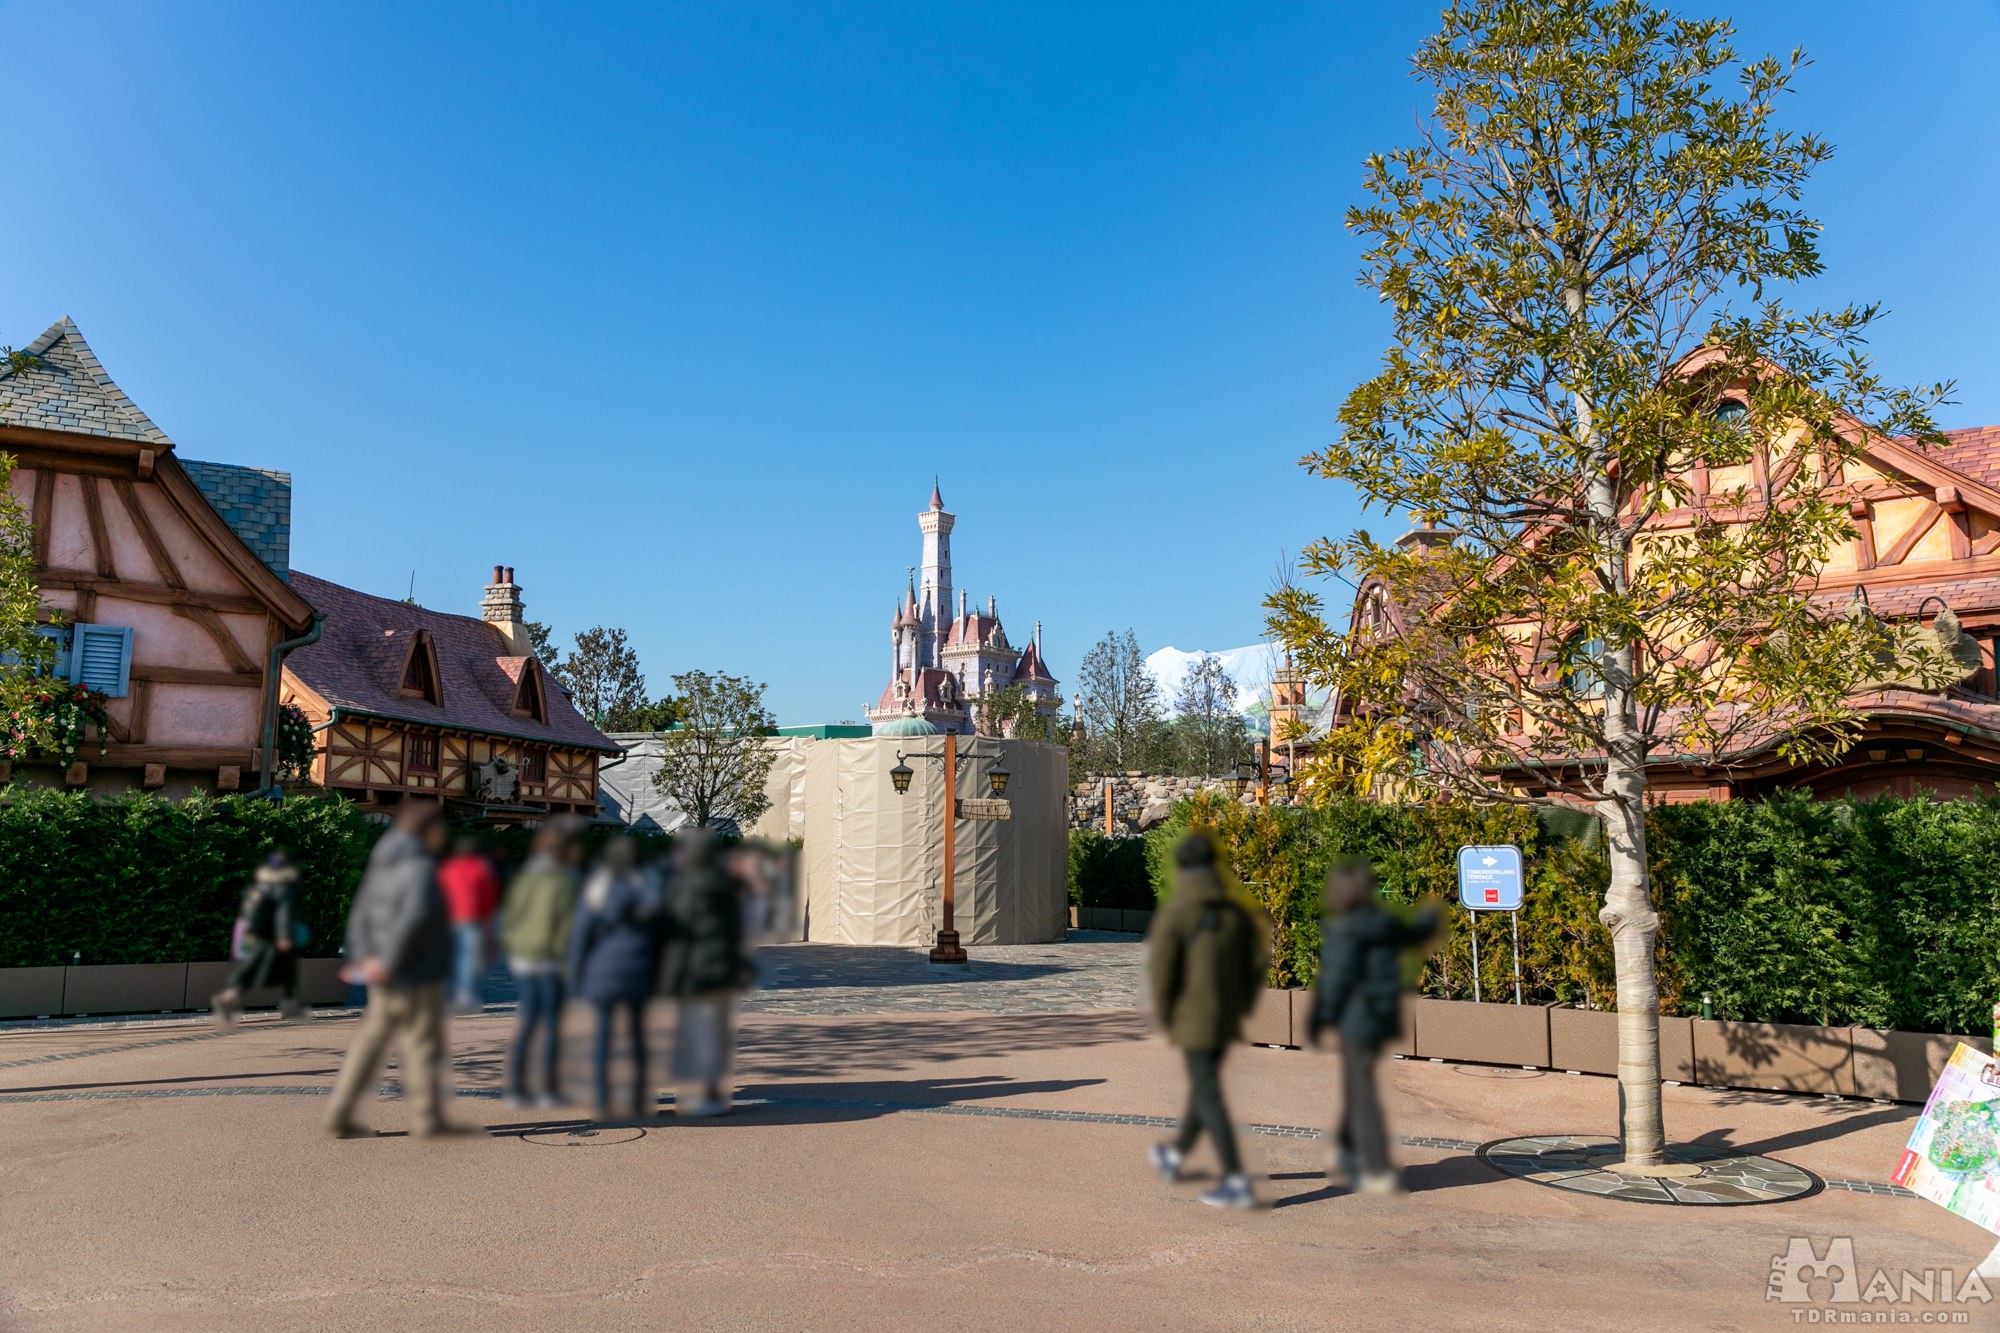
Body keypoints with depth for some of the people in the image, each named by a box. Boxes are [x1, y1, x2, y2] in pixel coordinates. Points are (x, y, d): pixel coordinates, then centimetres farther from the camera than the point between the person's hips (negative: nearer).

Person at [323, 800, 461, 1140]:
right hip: (417, 978, -8)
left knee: (369, 1042, 13)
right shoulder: (420, 868, -16)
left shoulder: (381, 865, 12)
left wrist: (361, 958, 2)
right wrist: (389, 962, -21)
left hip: (387, 980, 8)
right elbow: (414, 917, -29)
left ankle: (339, 1116, 15)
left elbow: (360, 916, 11)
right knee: (422, 1046, 3)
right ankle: (427, 1119, 12)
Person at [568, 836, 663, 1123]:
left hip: (603, 971, -1)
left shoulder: (596, 890, -2)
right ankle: (639, 1103, 11)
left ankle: (603, 1103, 3)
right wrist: (655, 975, 10)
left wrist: (575, 975, 5)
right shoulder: (647, 890, 0)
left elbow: (581, 934, -2)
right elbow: (657, 936, 3)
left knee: (603, 1035, 5)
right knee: (638, 1035, 9)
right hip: (638, 971, 1)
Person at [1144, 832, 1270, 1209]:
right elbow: (1257, 961, 4)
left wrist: (1163, 1016, -1)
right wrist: (1241, 1006, 14)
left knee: (1208, 1097, -1)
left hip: (1192, 1021, -6)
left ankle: (1237, 1183, -5)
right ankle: (1175, 1156, 40)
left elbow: (1160, 971, -15)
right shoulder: (1238, 912, 1)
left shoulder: (1173, 914, -14)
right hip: (1227, 1019, 6)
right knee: (1203, 1086, 21)